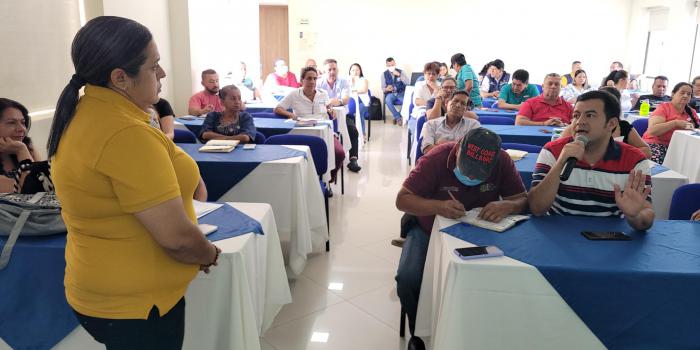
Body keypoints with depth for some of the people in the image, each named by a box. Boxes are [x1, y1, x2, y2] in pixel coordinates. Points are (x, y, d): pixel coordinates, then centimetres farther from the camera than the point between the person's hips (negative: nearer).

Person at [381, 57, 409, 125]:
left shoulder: (401, 72, 3)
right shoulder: (384, 74, 5)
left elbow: (407, 83, -10)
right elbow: (383, 88, 4)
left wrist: (399, 75, -19)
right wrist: (386, 89, -21)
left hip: (401, 93, 0)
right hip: (390, 93, 0)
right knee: (387, 100, -36)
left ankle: (397, 117, -14)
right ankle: (398, 118, -23)